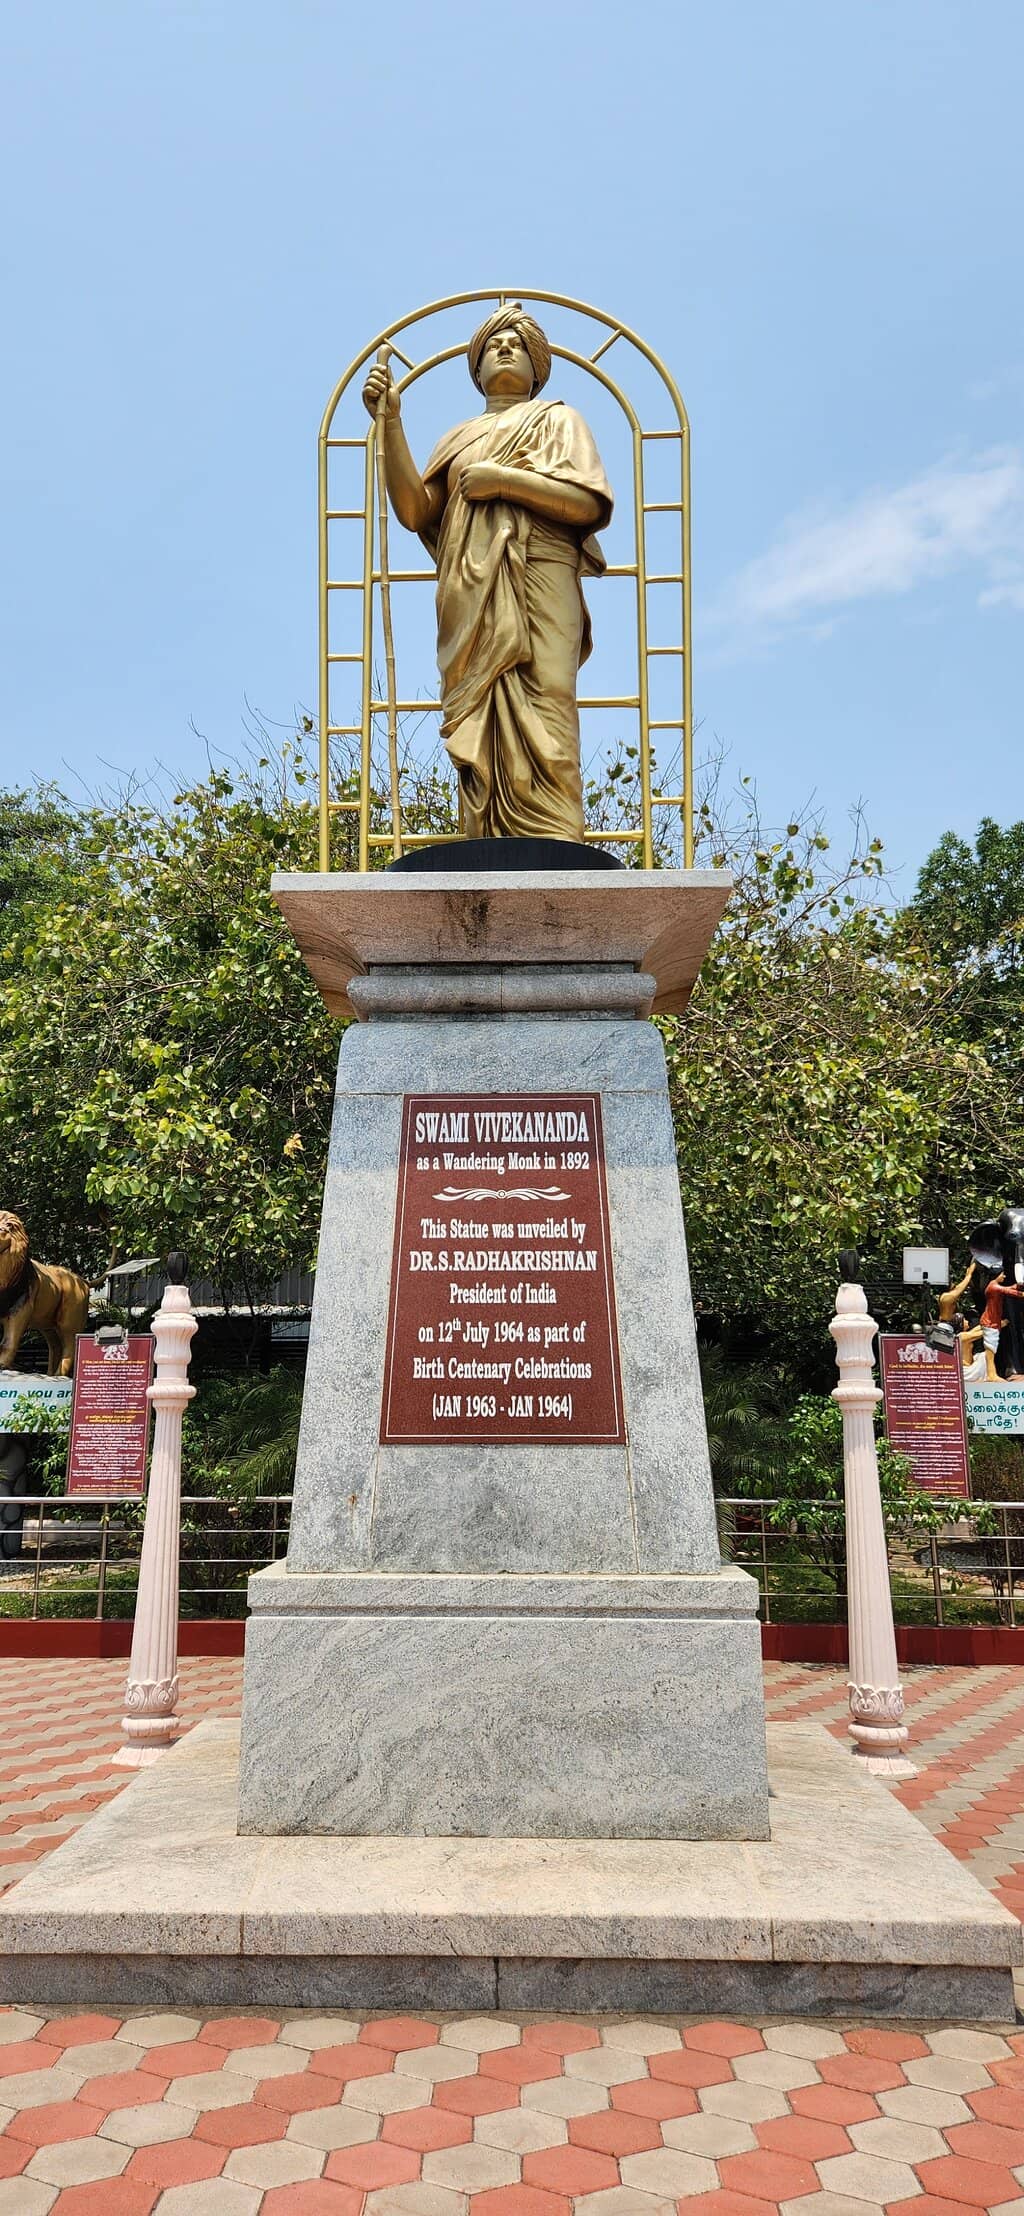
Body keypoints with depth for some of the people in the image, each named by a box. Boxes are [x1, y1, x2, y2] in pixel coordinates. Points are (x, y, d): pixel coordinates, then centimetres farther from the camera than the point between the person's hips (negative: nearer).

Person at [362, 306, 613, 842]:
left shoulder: (556, 419, 20)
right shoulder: (458, 440, 29)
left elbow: (591, 505, 2)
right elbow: (414, 511, 12)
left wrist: (502, 478, -4)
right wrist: (392, 423, 4)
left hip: (538, 587, -3)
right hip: (471, 600, 3)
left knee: (539, 731, -17)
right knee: (480, 737, -10)